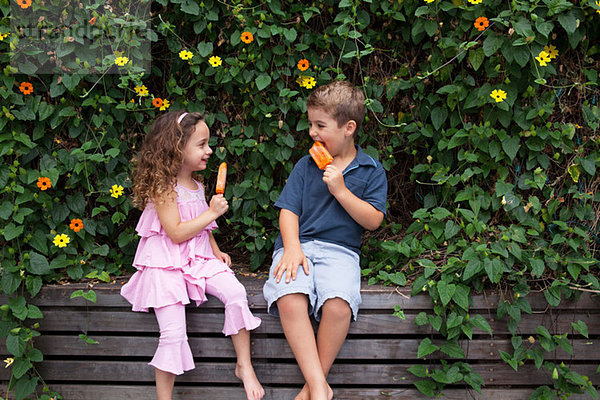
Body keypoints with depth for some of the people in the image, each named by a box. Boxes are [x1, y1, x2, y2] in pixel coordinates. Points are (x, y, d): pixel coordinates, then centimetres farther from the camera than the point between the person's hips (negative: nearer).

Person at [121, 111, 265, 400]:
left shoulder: (197, 186, 13)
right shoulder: (162, 187, -12)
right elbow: (176, 233, -19)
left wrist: (216, 251, 13)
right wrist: (212, 212, -14)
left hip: (199, 260, 7)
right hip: (165, 266, -6)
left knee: (235, 292, -19)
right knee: (173, 332, -18)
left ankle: (244, 365, -7)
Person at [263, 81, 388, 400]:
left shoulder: (371, 171, 10)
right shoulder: (305, 165, 14)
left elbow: (373, 220, 1)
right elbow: (288, 210, 7)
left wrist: (341, 191, -9)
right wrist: (292, 248, -11)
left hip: (340, 250, -1)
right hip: (298, 244, 1)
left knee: (338, 305, -34)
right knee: (290, 300, -32)